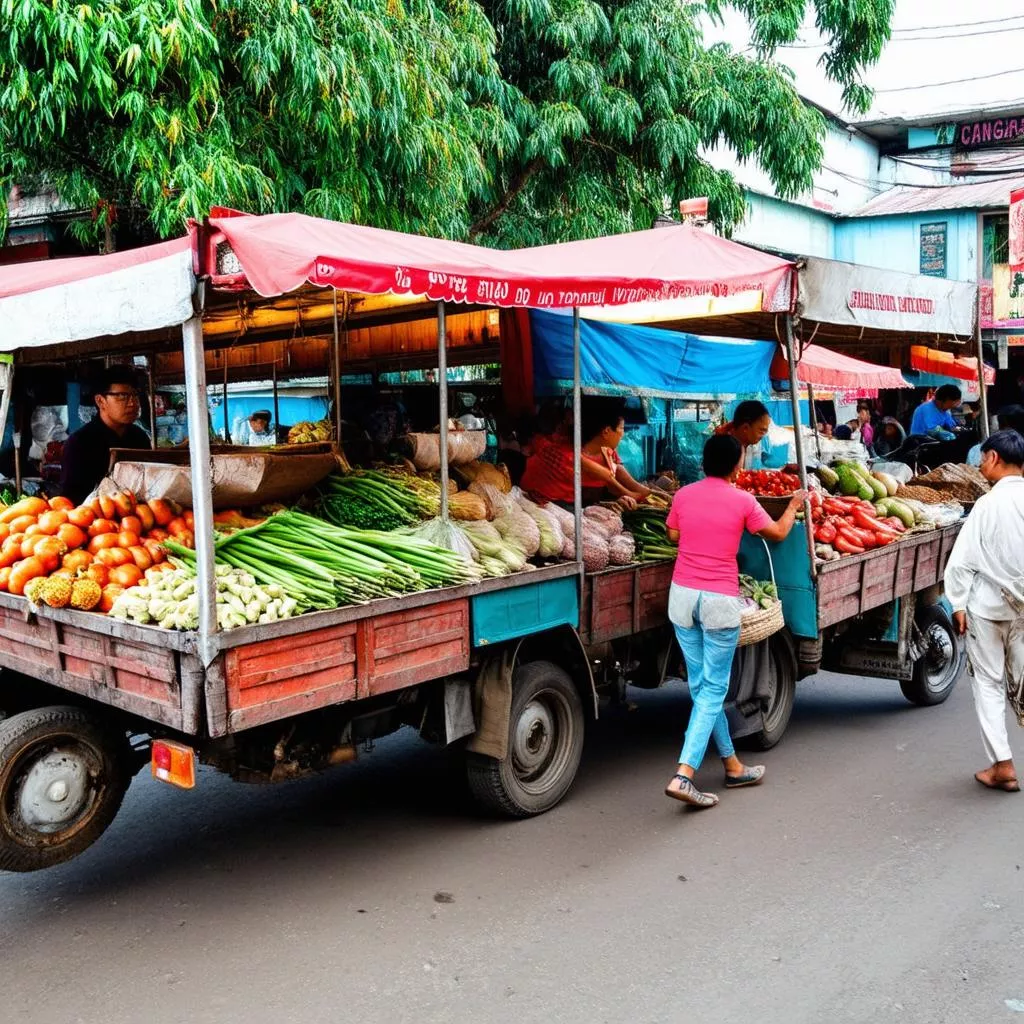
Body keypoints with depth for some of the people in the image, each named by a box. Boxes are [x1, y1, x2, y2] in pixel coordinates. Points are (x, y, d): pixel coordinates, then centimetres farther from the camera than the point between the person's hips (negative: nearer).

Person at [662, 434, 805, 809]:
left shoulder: (684, 495, 3)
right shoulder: (742, 500, -5)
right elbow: (778, 533, 9)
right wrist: (794, 506, 27)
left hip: (682, 594, 4)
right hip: (719, 600, -4)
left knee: (701, 685, 15)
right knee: (713, 689, 2)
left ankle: (732, 765, 27)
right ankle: (684, 774, -9)